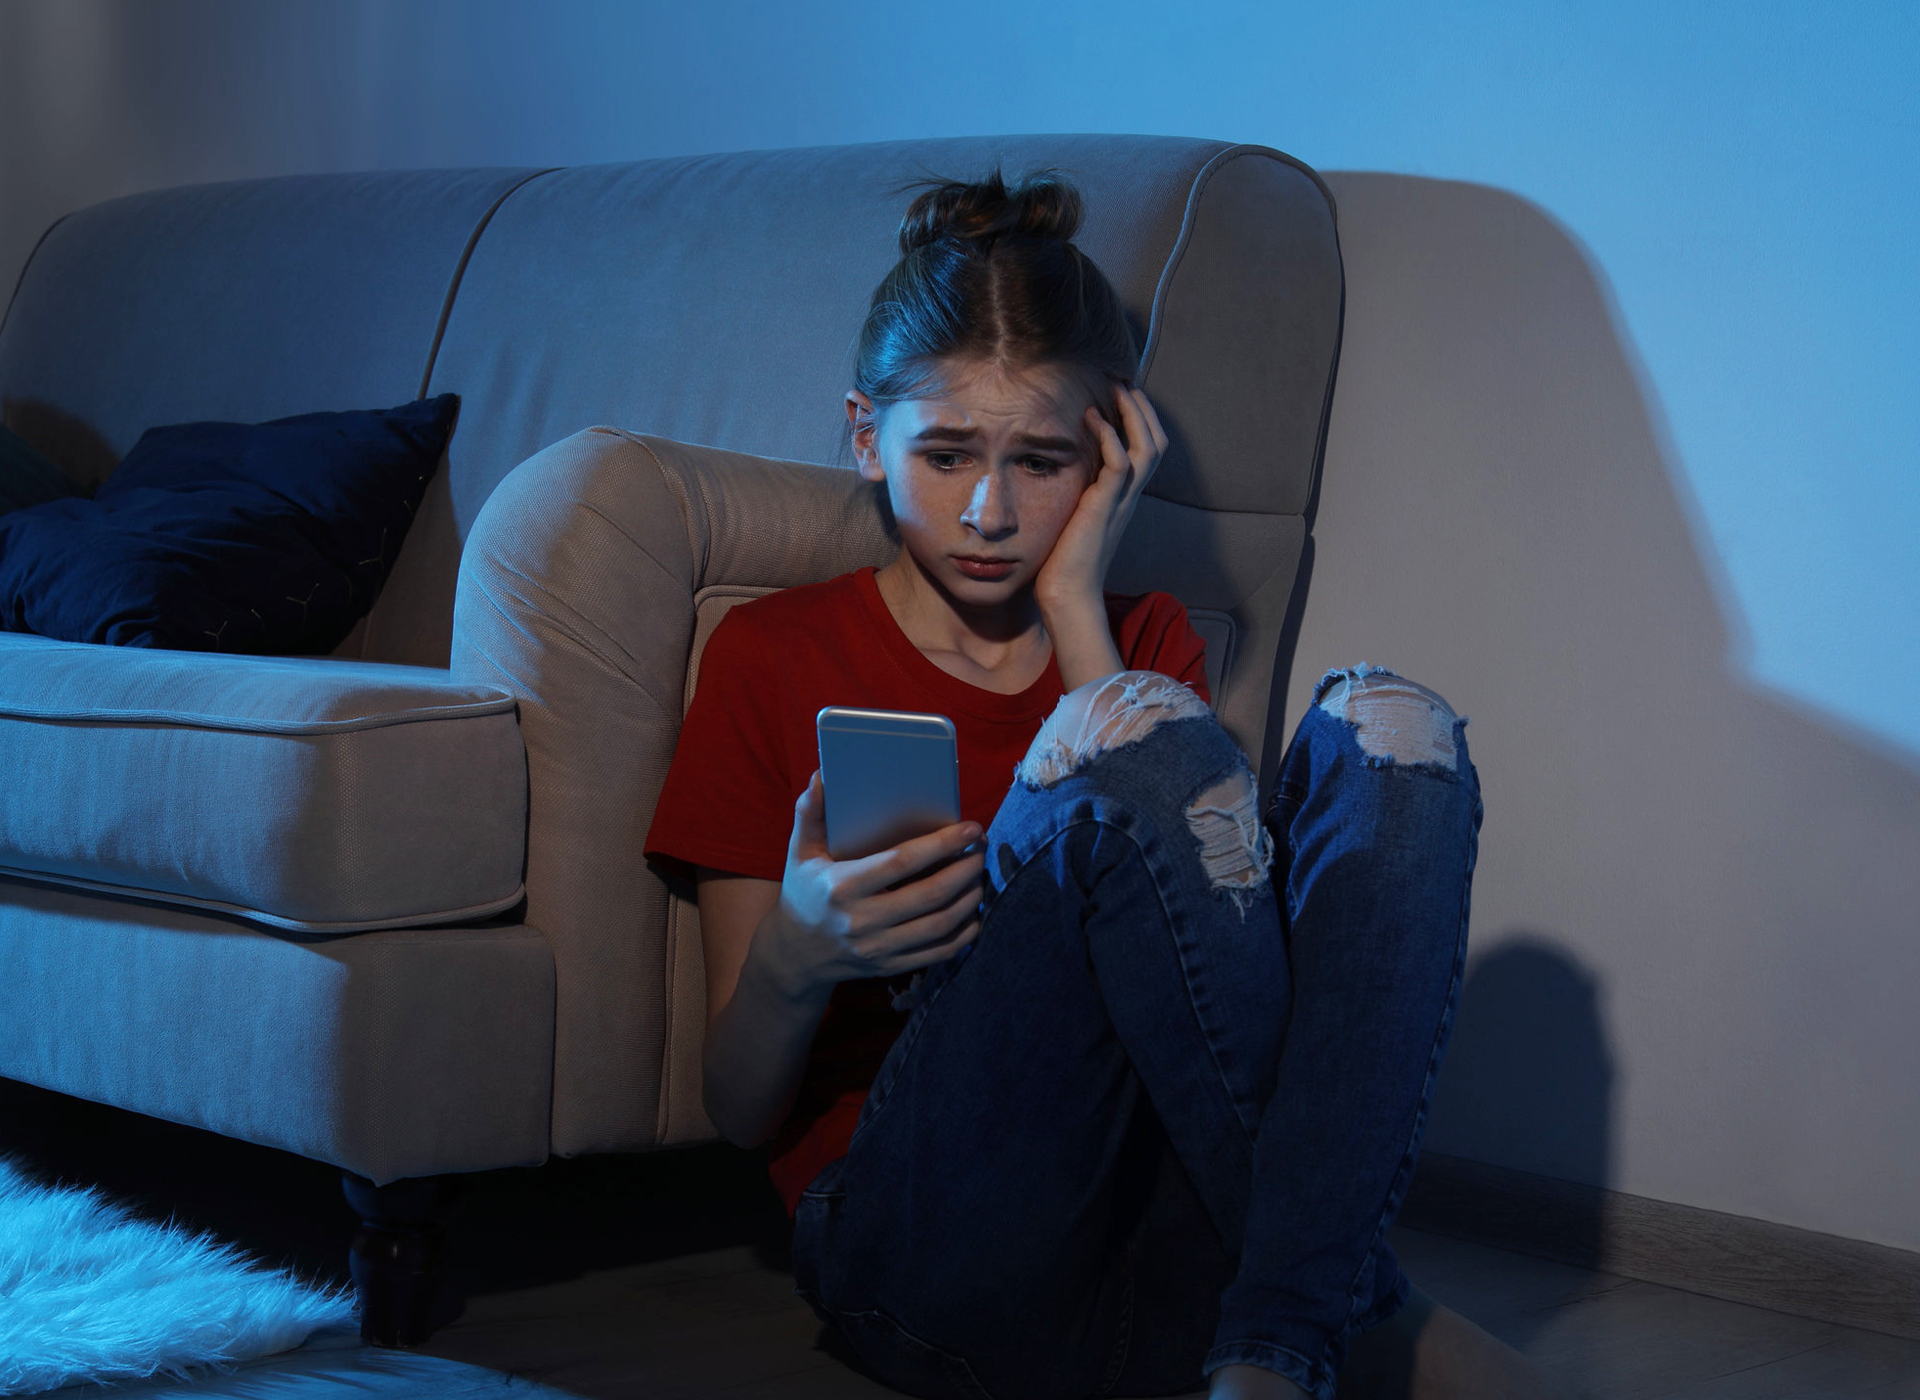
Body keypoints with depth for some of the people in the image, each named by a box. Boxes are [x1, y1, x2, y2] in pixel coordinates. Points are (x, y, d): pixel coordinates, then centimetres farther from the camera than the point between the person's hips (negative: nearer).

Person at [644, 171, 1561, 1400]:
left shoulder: (1147, 643, 20)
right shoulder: (773, 658, 9)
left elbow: (1183, 905, -2)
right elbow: (742, 1112, 6)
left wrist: (1076, 609, -1)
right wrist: (793, 964, -17)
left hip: (1179, 1235, 4)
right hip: (934, 1267, -4)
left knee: (1387, 727, -17)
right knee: (1128, 740, -25)